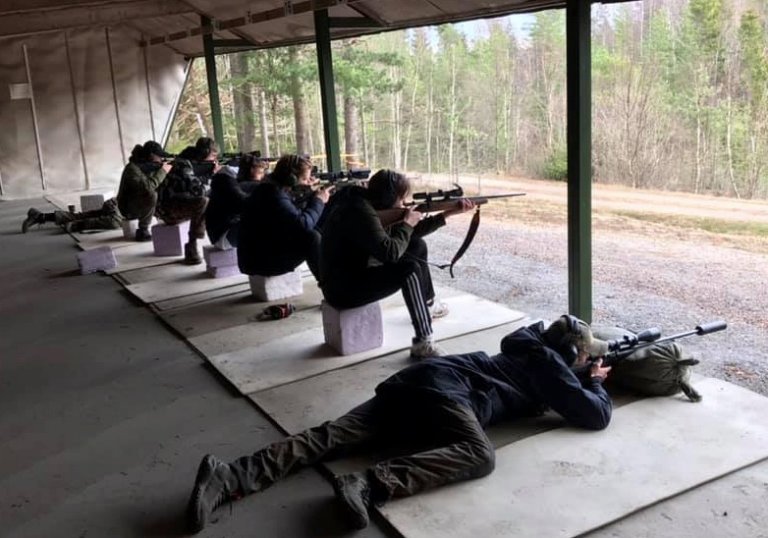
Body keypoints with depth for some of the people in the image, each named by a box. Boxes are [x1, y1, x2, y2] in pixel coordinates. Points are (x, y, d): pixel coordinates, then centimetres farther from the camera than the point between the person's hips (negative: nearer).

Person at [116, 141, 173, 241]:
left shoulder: (150, 165, 2)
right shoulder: (132, 168, -23)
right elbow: (146, 187, -39)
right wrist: (162, 172, -31)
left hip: (142, 204, 8)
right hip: (129, 209, -8)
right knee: (151, 195, -34)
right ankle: (142, 231, -23)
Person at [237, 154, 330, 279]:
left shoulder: (274, 190, 9)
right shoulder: (273, 195, -21)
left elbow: (296, 216, 13)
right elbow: (302, 225, -31)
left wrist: (311, 197, -1)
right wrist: (318, 200, -16)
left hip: (269, 251, 10)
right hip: (259, 261, -10)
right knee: (312, 238, -23)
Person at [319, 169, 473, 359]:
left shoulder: (374, 206, 5)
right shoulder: (360, 211, -24)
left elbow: (411, 234, 15)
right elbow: (389, 252, -34)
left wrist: (450, 212, 12)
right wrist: (407, 223, -17)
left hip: (360, 273, 10)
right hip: (342, 289, -10)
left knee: (417, 246, 12)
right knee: (410, 268, -27)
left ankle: (428, 304, 31)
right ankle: (423, 343, -25)